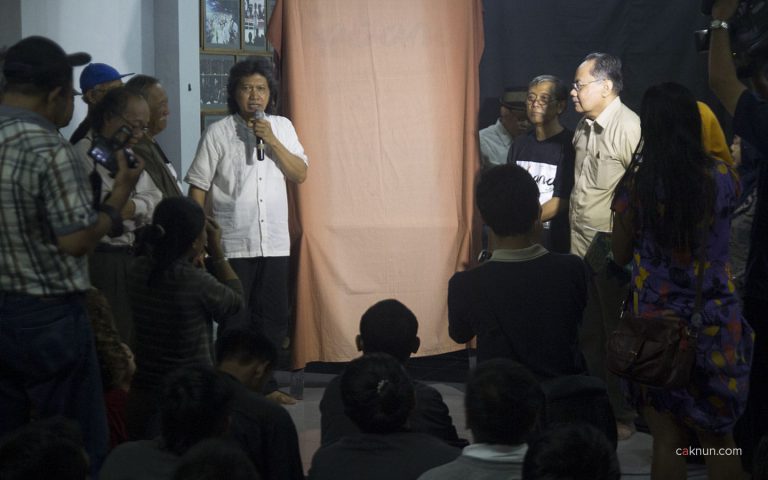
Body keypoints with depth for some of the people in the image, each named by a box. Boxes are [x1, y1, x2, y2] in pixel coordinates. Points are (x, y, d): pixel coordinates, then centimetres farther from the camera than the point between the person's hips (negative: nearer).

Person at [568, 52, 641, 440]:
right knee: (588, 334, 13)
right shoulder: (585, 125, 11)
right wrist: (573, 227, 16)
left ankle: (624, 416, 11)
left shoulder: (629, 128, -16)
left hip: (611, 247, -8)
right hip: (581, 243, 8)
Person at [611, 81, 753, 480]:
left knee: (668, 436, 5)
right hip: (716, 323, 2)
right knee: (718, 437, 12)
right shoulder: (723, 176, -4)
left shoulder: (637, 182, -10)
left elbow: (621, 253, 1)